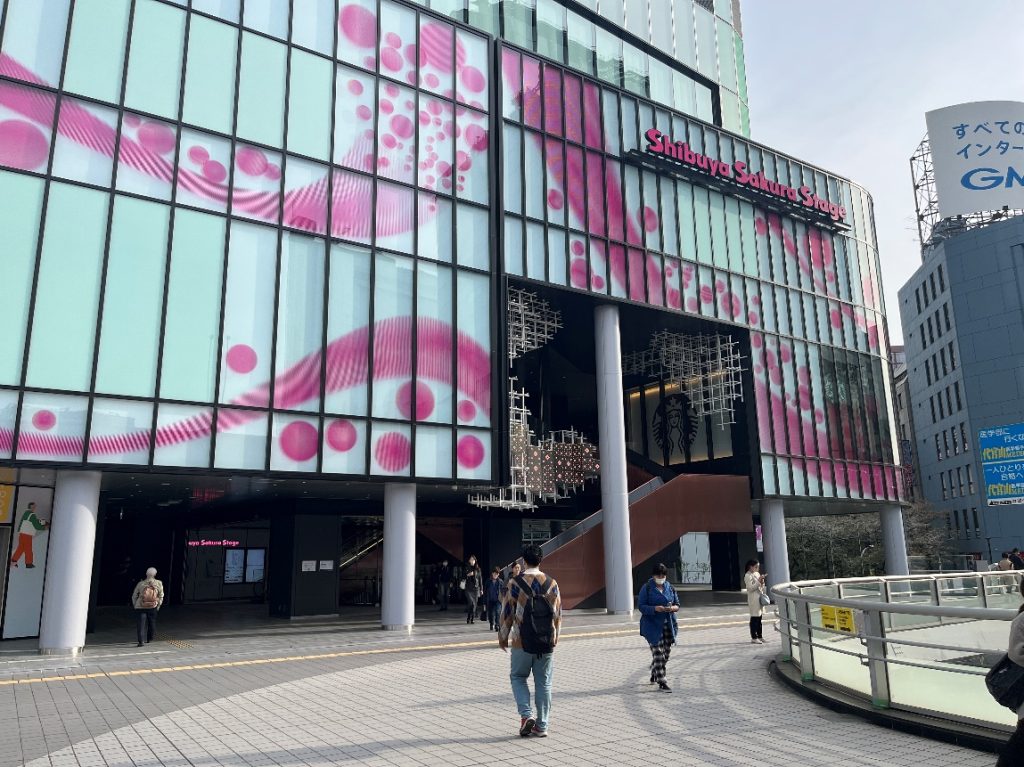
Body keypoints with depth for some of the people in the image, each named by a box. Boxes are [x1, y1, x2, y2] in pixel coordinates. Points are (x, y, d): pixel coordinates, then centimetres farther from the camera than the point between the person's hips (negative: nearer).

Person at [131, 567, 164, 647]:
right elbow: (161, 596, 3)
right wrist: (158, 605, 15)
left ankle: (140, 641, -14)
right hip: (152, 607, 1)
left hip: (140, 607, -1)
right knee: (151, 623, 18)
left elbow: (134, 596, 6)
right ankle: (149, 639, 29)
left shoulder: (140, 583, 0)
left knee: (141, 624, -2)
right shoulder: (158, 584, 0)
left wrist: (135, 605, 19)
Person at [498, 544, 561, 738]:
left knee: (518, 677, 15)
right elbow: (558, 613, 8)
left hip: (522, 642, -3)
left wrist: (503, 637, 9)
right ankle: (542, 726, 14)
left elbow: (507, 612, -5)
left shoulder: (516, 583, -9)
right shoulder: (551, 583, 1)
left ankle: (526, 715, -1)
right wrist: (555, 638, 21)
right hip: (546, 643, 3)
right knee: (543, 683, 11)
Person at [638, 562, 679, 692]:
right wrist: (655, 608, -24)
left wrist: (673, 608, -12)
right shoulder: (647, 588, -5)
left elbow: (677, 604, 11)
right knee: (658, 653, -9)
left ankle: (654, 675, 34)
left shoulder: (670, 587, 8)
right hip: (653, 625, -5)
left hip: (669, 625, 5)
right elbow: (641, 606, -8)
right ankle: (661, 683, -4)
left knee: (666, 653, 12)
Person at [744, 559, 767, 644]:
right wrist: (758, 581, -19)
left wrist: (762, 583, 2)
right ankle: (754, 638, -2)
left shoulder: (757, 574, 15)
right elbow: (750, 587, -19)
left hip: (760, 598, 8)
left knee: (759, 618, 11)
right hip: (753, 599, -8)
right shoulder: (748, 576, -11)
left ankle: (759, 636, 18)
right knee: (754, 618, -6)